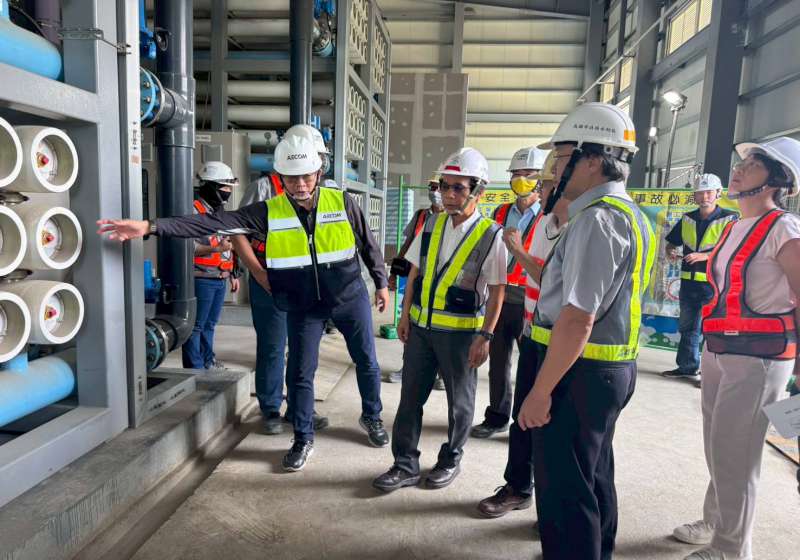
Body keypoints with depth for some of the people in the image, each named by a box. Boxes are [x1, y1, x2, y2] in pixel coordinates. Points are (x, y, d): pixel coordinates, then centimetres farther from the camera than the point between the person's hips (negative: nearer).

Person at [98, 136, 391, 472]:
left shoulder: (342, 202, -13)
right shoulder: (269, 212, -13)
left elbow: (368, 245, 0)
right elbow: (214, 223, -20)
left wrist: (381, 284, 8)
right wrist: (151, 226, -27)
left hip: (350, 298, 0)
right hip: (303, 306, 0)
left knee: (366, 362, 14)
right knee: (300, 373, 5)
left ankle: (371, 418, 40)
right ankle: (303, 440, 26)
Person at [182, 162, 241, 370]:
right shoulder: (194, 210, -10)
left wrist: (233, 274, 23)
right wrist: (216, 248, -28)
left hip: (220, 279, 9)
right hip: (202, 279, -9)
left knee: (210, 323, 18)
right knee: (196, 326, -1)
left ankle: (208, 361, 29)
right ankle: (195, 367, 4)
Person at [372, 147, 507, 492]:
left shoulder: (491, 236, -11)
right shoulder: (431, 225, 3)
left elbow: (497, 292, -9)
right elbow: (415, 273, 9)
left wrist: (485, 336, -12)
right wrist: (405, 315, 7)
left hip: (461, 332, -4)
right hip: (421, 326, 4)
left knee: (459, 402, 13)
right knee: (410, 396, 9)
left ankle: (450, 461, 33)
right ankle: (405, 465, 23)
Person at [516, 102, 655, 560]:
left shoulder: (597, 218, -20)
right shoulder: (630, 214, 13)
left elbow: (577, 318, -25)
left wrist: (541, 392, -21)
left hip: (581, 372, -10)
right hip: (614, 369, 11)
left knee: (564, 491, 2)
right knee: (594, 477, 24)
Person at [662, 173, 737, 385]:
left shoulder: (730, 219, -5)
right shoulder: (687, 219, 11)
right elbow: (672, 243, 19)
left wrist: (704, 256, -24)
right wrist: (671, 252, -4)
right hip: (689, 282, 6)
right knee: (687, 327, 13)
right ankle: (687, 367, 25)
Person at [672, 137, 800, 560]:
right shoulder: (733, 228, 12)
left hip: (758, 357, -8)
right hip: (718, 351, 8)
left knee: (734, 454, 2)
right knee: (716, 447, 19)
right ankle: (714, 523, 37)